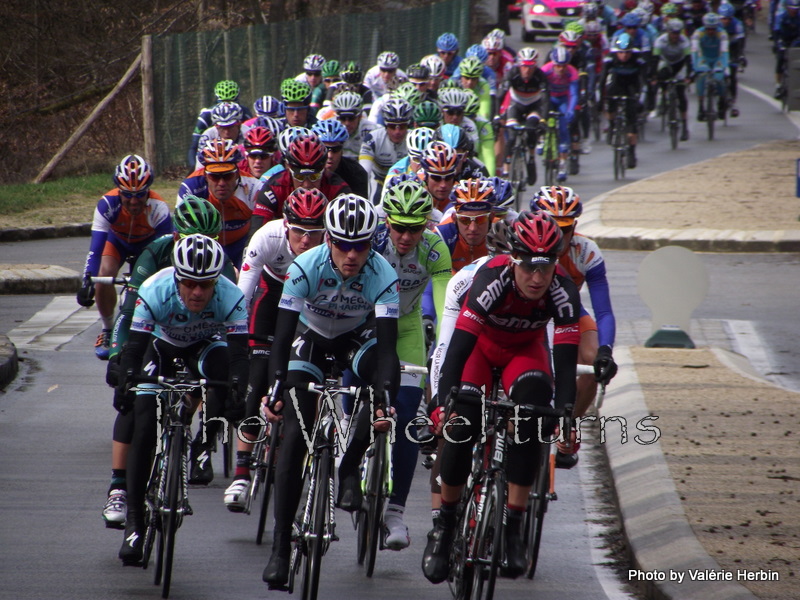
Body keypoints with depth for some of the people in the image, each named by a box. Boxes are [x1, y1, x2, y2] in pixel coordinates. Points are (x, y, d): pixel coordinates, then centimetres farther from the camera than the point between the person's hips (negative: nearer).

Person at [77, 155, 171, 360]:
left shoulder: (158, 208, -38)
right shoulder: (108, 204, -38)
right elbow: (96, 247, -41)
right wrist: (87, 282, -52)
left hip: (149, 243, 0)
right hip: (117, 240, 0)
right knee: (104, 273, -26)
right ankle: (107, 331, -3)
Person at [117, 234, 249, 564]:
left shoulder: (230, 297, -34)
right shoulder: (155, 292, -36)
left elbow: (238, 352, -37)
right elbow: (134, 346, -38)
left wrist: (238, 392, -53)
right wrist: (123, 386, -55)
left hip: (204, 345, 1)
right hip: (162, 344, -1)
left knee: (222, 368, -33)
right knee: (144, 428, -14)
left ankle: (202, 448, -8)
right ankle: (134, 521, -6)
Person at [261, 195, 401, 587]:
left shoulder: (383, 276, -29)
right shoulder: (305, 268, -30)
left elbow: (387, 344, -34)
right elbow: (282, 335, -31)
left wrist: (385, 397, -50)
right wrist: (274, 390, -44)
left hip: (358, 336, 1)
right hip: (311, 336, 0)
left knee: (387, 374, -33)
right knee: (294, 432, -14)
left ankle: (350, 468, -10)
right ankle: (280, 547, -11)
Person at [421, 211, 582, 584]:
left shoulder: (562, 291, -30)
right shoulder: (493, 279, -37)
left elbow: (565, 359, -32)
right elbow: (459, 346, -40)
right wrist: (443, 403, -51)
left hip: (525, 350, 1)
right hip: (482, 344, -1)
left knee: (534, 405, -27)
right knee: (462, 421, -23)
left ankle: (514, 526, -20)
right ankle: (444, 525, -5)